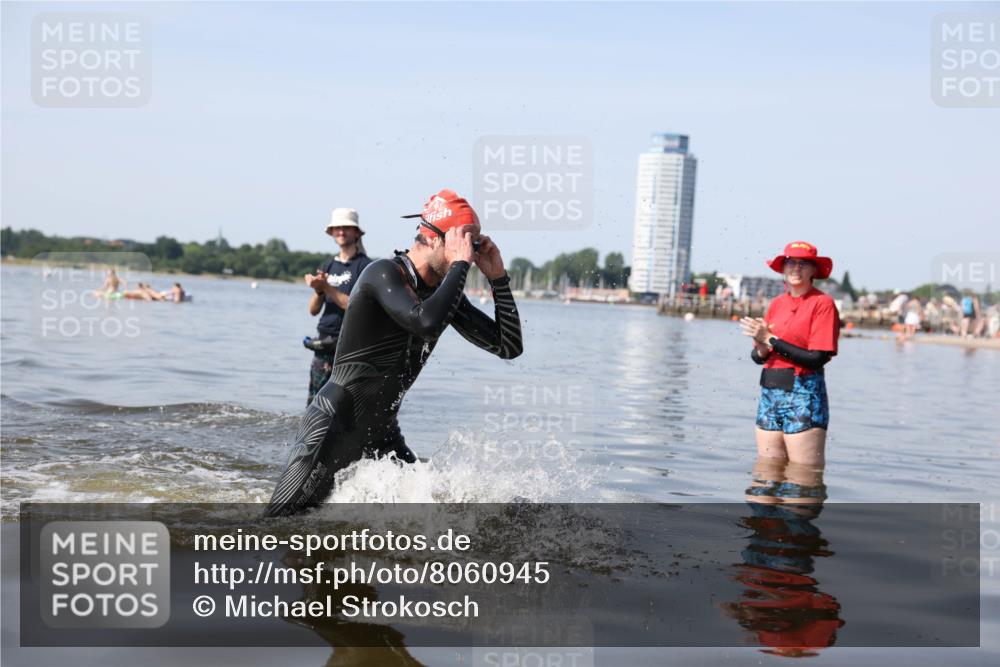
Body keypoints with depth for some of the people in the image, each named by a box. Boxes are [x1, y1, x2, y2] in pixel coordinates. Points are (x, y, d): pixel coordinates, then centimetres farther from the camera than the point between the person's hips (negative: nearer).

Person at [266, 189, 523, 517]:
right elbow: (426, 323, -39)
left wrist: (498, 278, -4)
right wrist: (460, 264, -26)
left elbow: (509, 346, 5)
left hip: (383, 434, 8)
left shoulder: (445, 291, 4)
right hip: (332, 429, -8)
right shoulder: (385, 274, -19)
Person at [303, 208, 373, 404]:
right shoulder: (329, 266, 16)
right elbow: (313, 310, 12)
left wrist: (327, 288, -15)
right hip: (324, 343, 6)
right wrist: (318, 290, -9)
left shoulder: (365, 265, -3)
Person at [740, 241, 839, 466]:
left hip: (804, 397, -6)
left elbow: (817, 359, -14)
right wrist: (761, 348, -12)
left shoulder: (822, 303, -5)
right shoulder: (777, 303, 12)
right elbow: (758, 357, 12)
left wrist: (771, 340, -12)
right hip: (770, 393, 6)